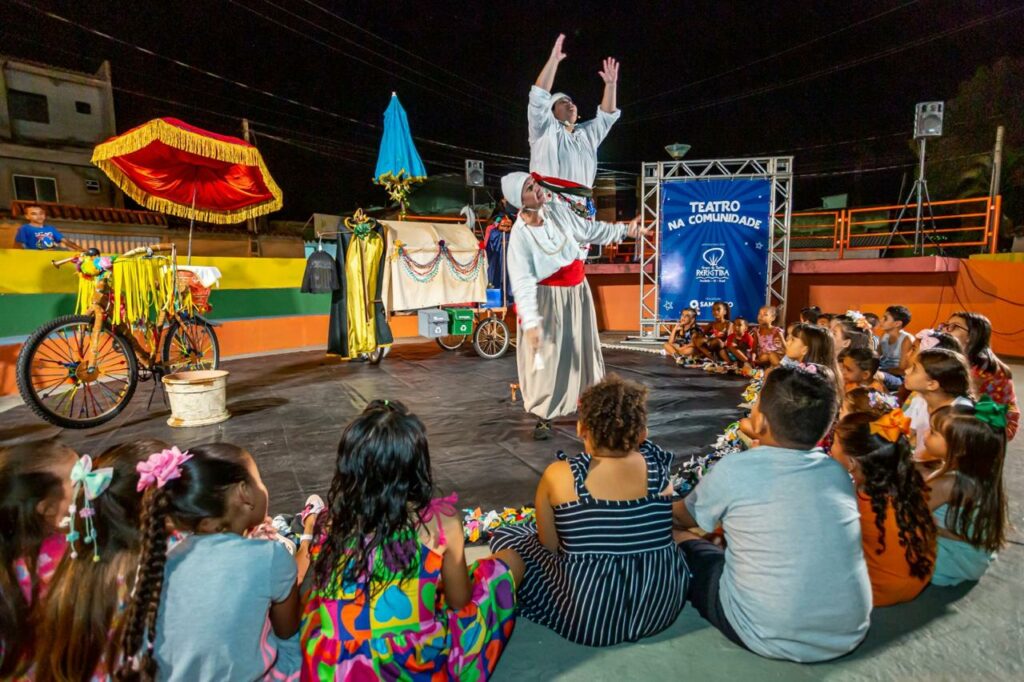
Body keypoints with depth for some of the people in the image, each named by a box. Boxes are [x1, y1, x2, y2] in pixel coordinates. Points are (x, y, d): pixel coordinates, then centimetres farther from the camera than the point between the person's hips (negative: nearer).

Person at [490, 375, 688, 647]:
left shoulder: (558, 476, -18)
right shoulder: (659, 467, -10)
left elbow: (550, 546, -6)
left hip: (587, 616, -5)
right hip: (664, 606, 6)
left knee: (505, 537, 13)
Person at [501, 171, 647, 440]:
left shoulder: (556, 209, -4)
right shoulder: (520, 236, -21)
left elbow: (588, 229, 10)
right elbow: (522, 282, -27)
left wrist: (624, 230, 10)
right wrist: (531, 322, -37)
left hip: (577, 291, 6)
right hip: (548, 298, -6)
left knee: (583, 350, 15)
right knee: (548, 357, -3)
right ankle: (543, 418, 11)